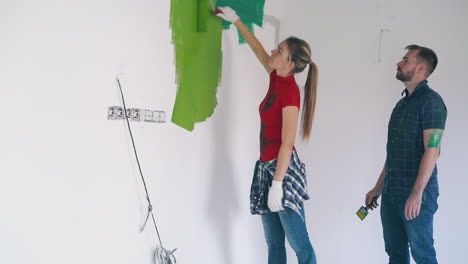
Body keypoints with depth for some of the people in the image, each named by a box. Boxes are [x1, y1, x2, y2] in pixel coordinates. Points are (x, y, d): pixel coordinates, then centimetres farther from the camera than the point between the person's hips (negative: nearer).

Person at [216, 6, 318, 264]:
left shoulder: (290, 91, -15)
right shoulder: (277, 78, 8)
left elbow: (287, 143, -18)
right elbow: (257, 48, 25)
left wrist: (277, 184, -21)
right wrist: (235, 20, 31)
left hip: (284, 170, -9)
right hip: (267, 167, 9)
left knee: (298, 242, -7)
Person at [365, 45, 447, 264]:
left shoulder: (430, 101, -10)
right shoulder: (402, 104, 16)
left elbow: (432, 150, -18)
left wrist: (416, 194, -23)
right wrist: (378, 187, 19)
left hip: (415, 195, -8)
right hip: (391, 193, 8)